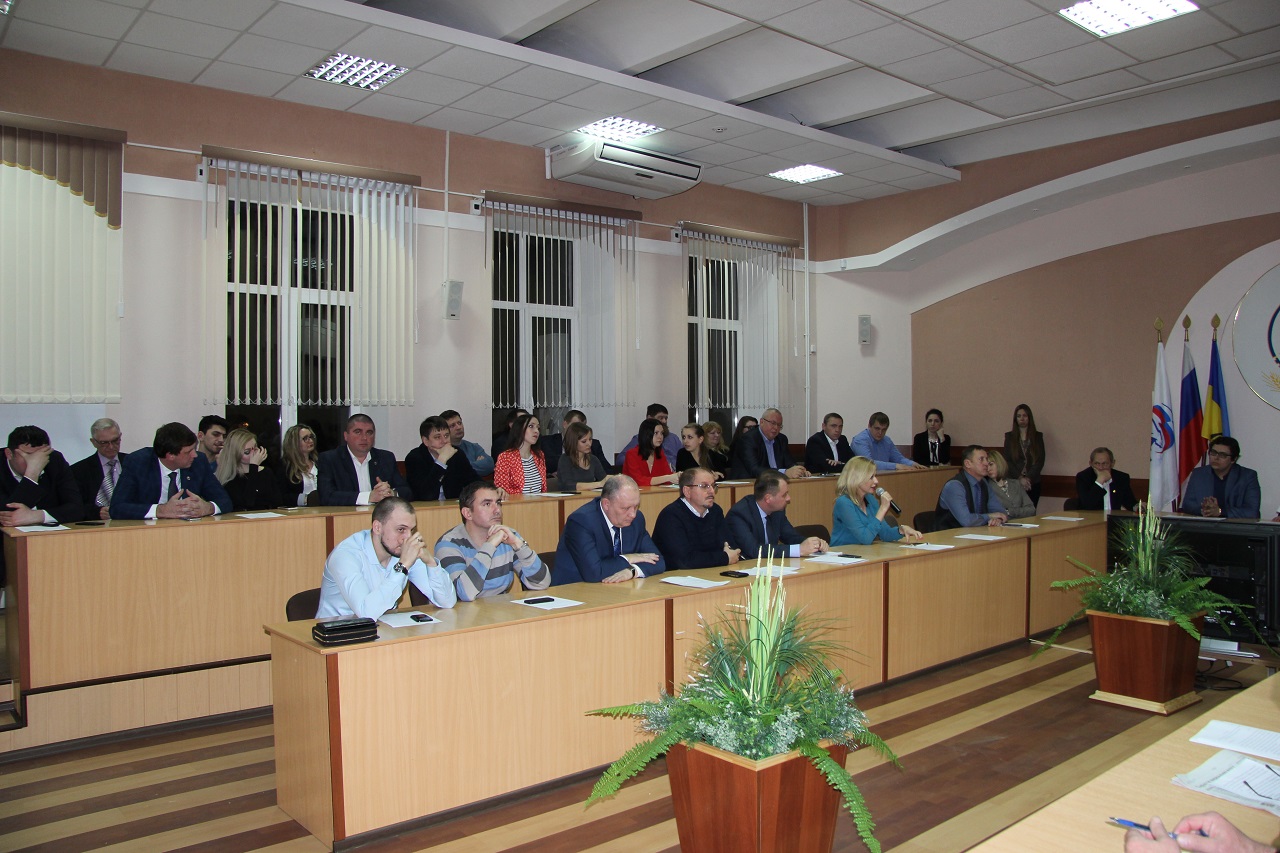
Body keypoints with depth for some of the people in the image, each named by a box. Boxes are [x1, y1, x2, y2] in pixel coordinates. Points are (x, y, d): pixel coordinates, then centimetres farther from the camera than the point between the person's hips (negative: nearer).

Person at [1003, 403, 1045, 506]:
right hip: (1014, 482, 0)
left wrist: (1028, 478, -11)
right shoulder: (1009, 437, 6)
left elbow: (1040, 461, 1)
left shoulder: (1038, 436, 8)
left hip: (1033, 483, 1)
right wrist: (1020, 478, -12)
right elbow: (1007, 461, 0)